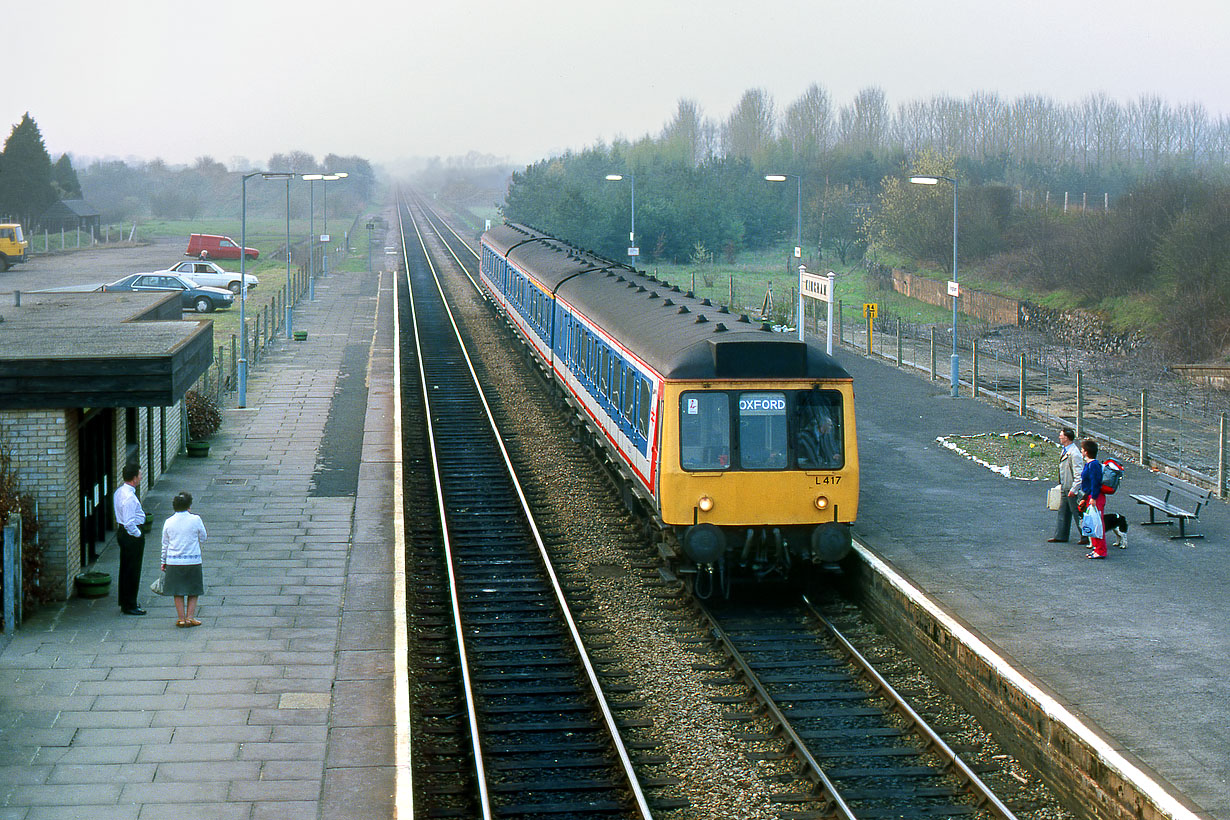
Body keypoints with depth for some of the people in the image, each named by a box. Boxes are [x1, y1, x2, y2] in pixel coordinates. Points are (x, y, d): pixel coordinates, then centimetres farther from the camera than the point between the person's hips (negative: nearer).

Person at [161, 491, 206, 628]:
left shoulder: (168, 522, -1)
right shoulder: (195, 519, -9)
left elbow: (165, 544, 7)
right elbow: (203, 537, 4)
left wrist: (164, 562, 18)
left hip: (173, 561, 2)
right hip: (192, 560, -2)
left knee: (178, 592, 9)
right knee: (193, 591, 11)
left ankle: (181, 618, 8)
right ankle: (190, 617, 4)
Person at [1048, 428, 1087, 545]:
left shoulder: (1074, 453, -22)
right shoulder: (1064, 450, 10)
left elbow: (1079, 474, -22)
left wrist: (1074, 489, -23)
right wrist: (1062, 484, 20)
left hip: (1073, 488, -10)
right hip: (1065, 487, 10)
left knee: (1078, 513, -2)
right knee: (1063, 512, 16)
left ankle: (1086, 537, 7)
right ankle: (1060, 536, 24)